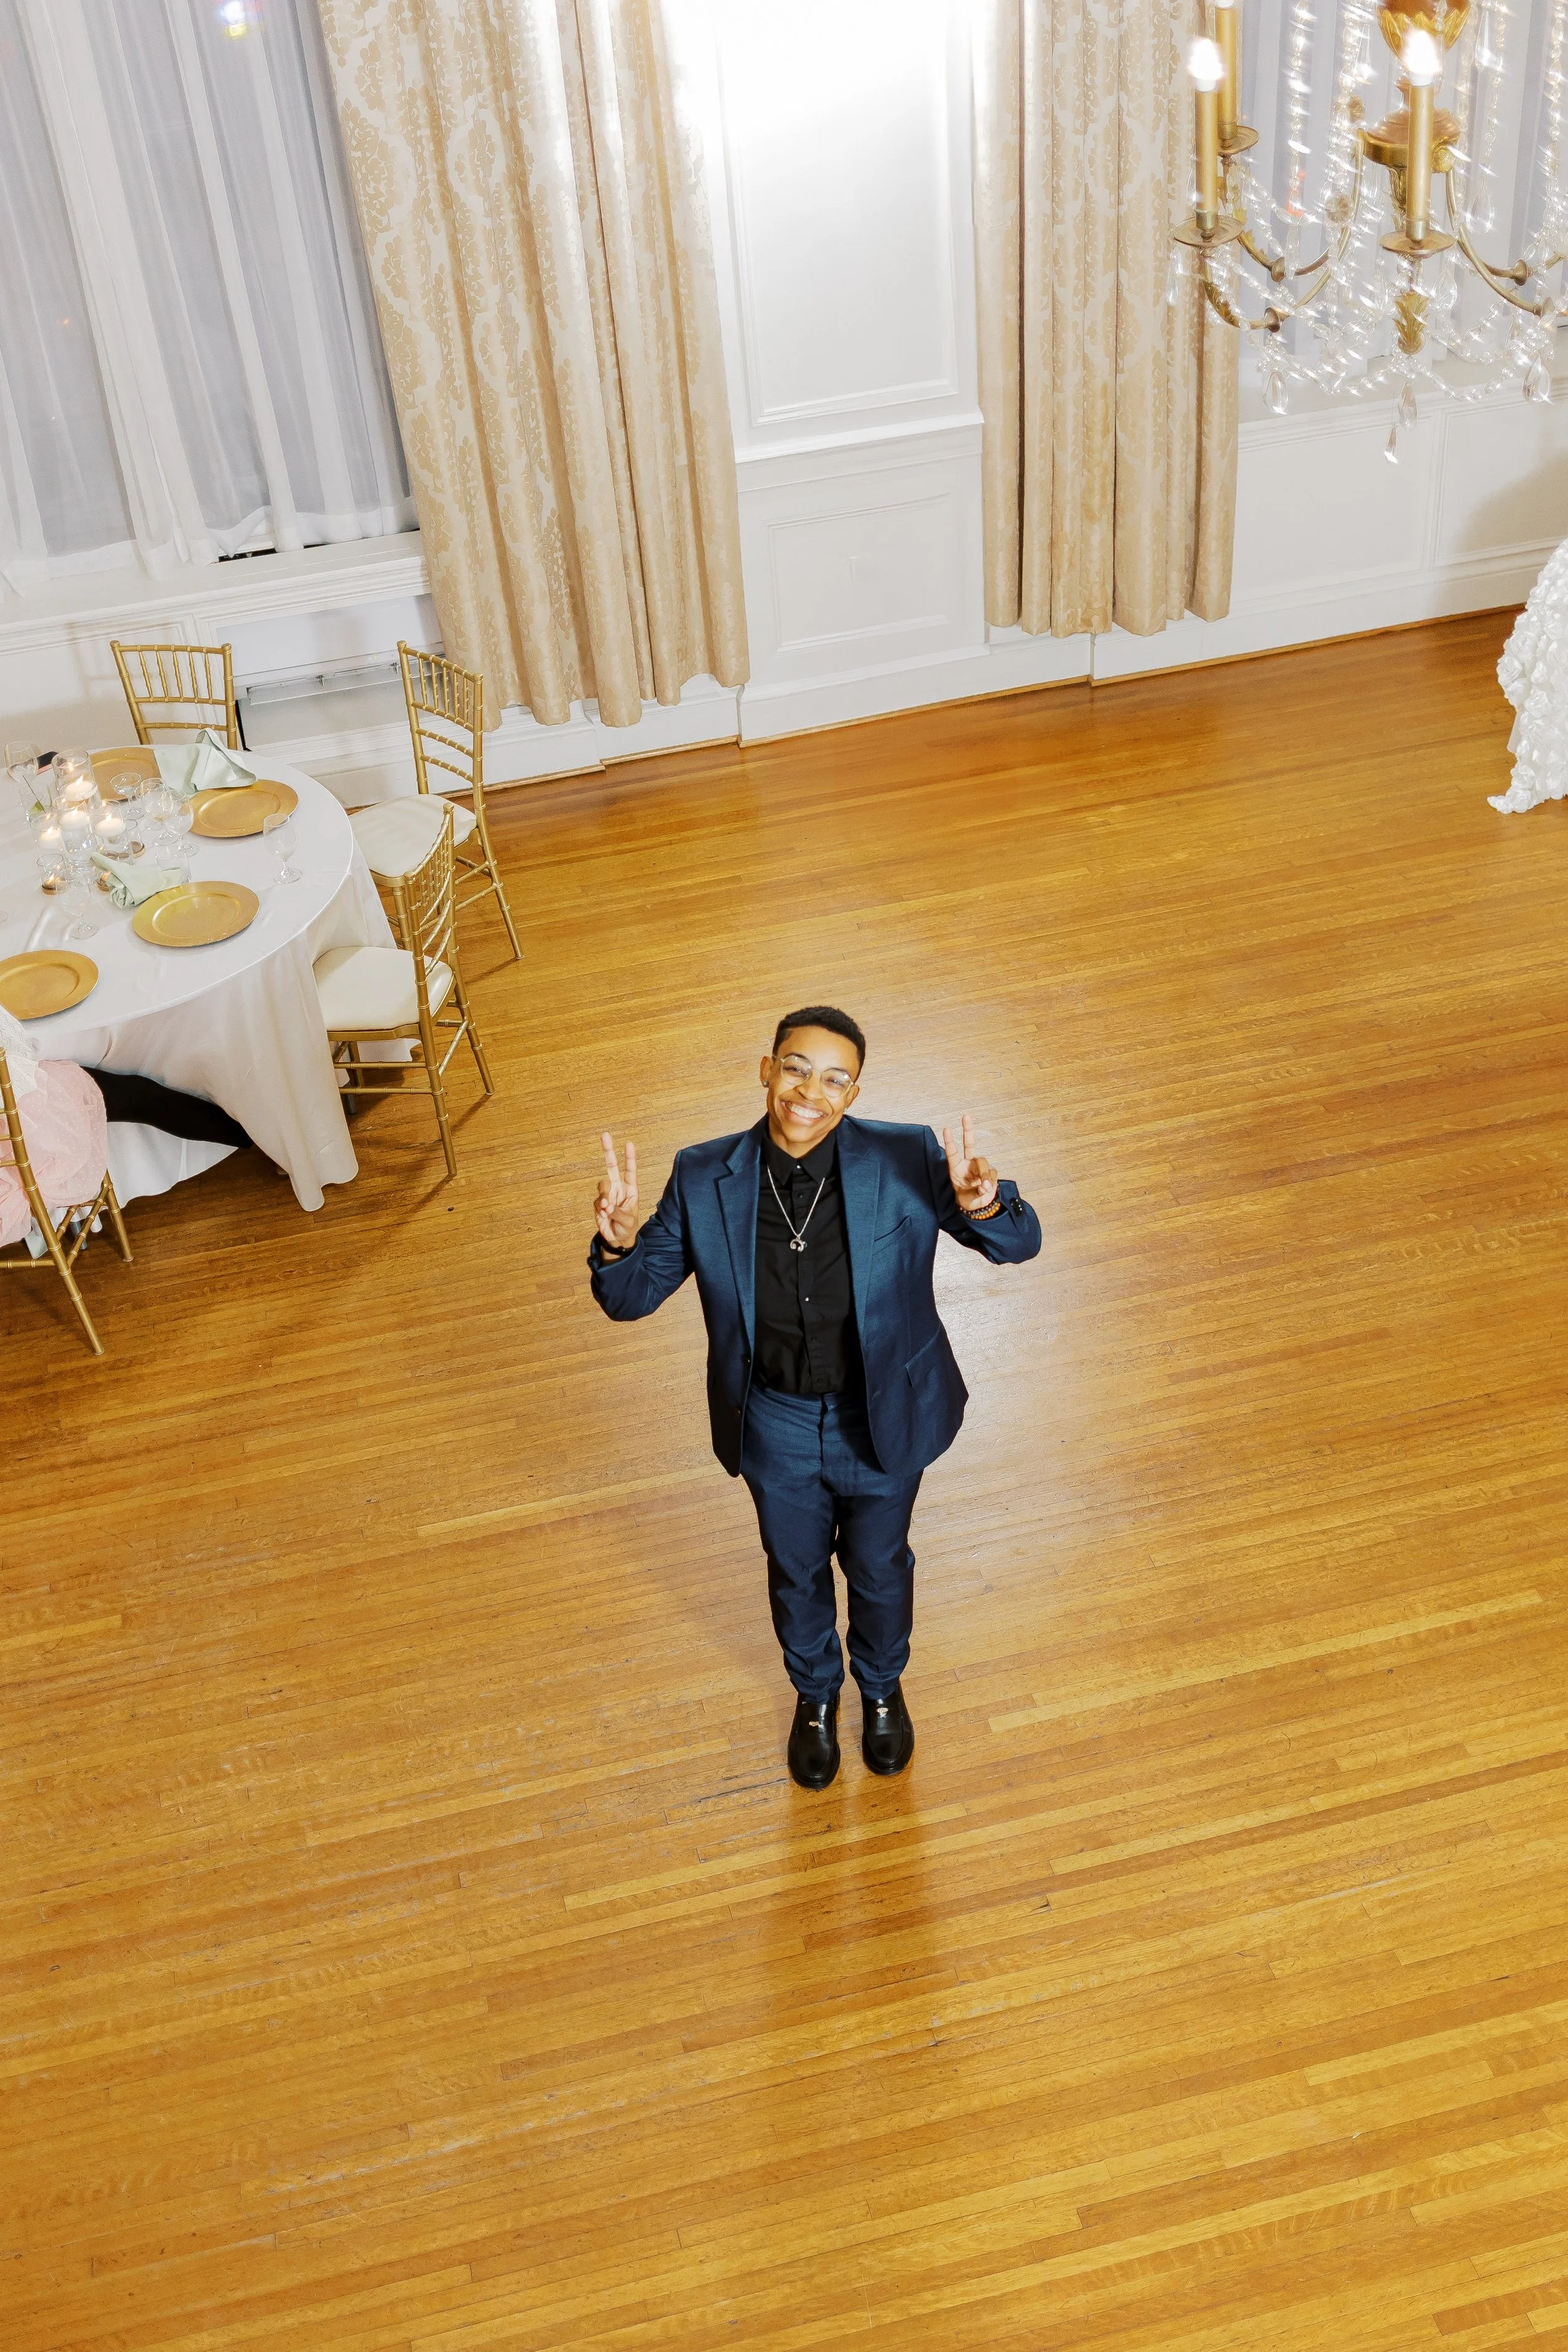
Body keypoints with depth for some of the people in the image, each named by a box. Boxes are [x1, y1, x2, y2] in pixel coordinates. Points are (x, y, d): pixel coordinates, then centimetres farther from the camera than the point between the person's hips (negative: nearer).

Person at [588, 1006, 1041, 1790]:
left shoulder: (906, 1161, -22)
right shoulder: (705, 1179, -18)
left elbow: (1020, 1245, -16)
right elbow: (630, 1297, -11)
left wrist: (982, 1204, -40)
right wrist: (618, 1240, -34)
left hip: (882, 1421, -1)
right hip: (775, 1428, 1)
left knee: (879, 1568, 24)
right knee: (796, 1573, 25)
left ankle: (882, 1688, 57)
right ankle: (815, 1695, 57)